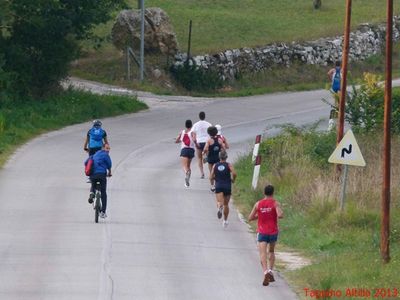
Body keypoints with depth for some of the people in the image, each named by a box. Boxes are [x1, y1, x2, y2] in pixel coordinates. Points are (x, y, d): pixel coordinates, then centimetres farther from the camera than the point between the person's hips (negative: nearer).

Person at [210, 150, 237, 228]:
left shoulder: (215, 166, 5)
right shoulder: (229, 165, 0)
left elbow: (212, 177, 2)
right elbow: (234, 173, -15)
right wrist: (233, 179, 5)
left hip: (218, 186, -1)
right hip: (227, 186, 1)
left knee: (219, 202, -14)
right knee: (226, 204, 16)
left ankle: (219, 207, -50)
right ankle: (225, 220, 23)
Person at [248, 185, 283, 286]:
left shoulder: (258, 204, 2)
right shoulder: (275, 203, -5)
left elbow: (250, 218, 6)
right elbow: (280, 215, -20)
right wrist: (281, 213, 2)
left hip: (262, 232, 0)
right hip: (273, 232, 0)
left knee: (263, 254, -10)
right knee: (271, 252, 23)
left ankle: (266, 271, -33)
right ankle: (271, 271, 11)